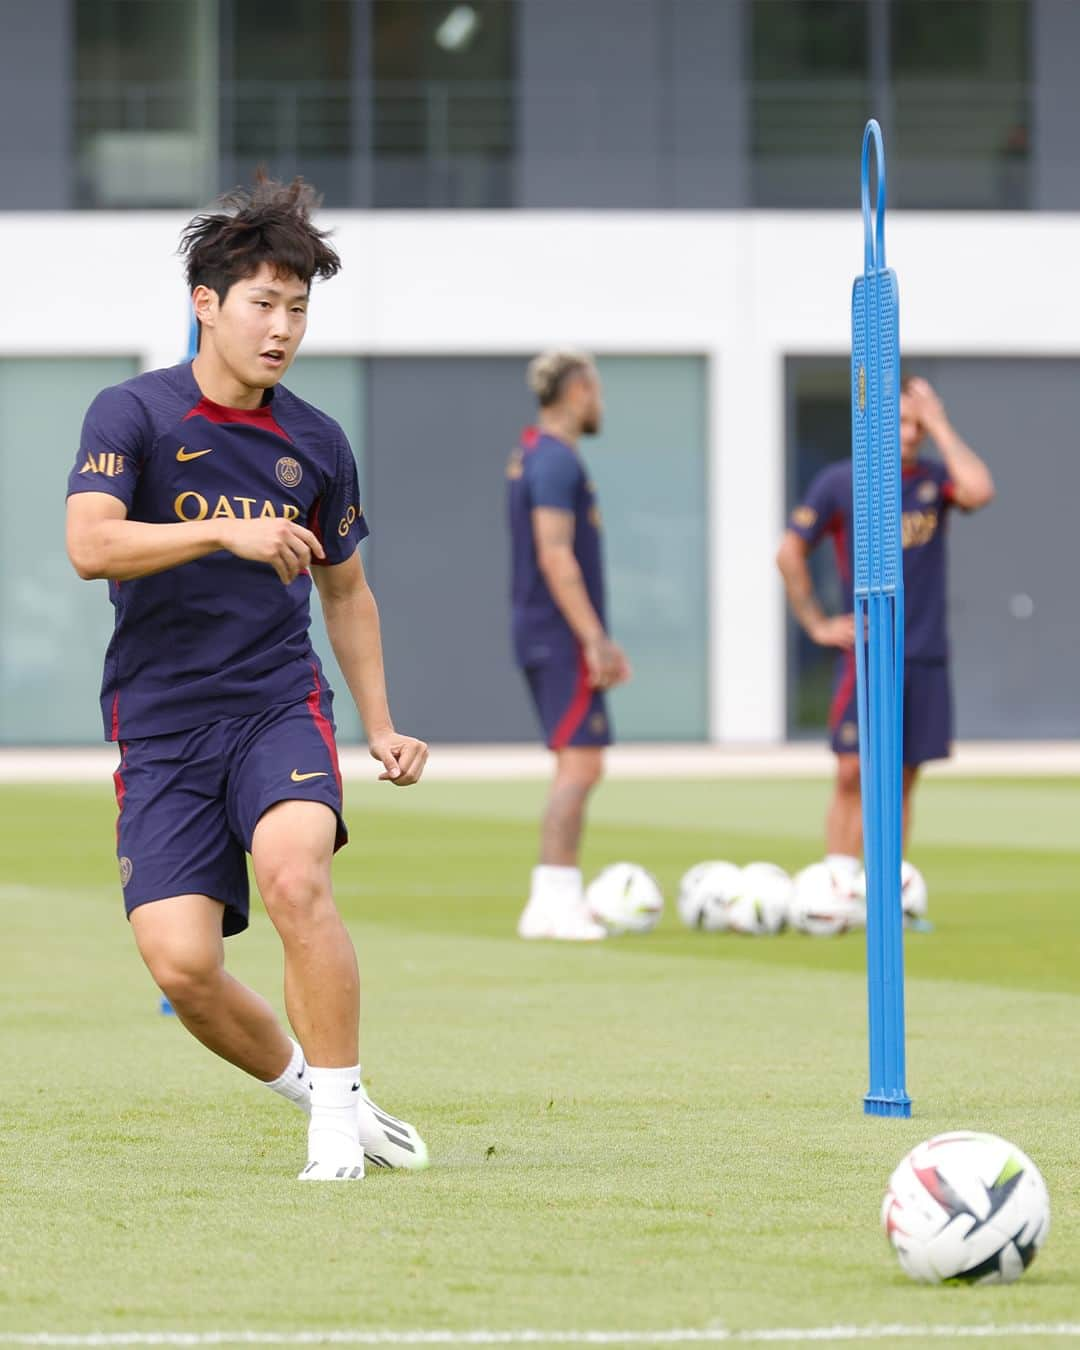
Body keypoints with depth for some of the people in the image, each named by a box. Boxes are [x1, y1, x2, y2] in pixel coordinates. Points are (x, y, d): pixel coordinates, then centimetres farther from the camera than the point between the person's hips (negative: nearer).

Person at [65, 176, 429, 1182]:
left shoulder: (316, 442, 9)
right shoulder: (132, 415, -2)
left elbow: (345, 588, 23)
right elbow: (89, 544, -18)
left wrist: (380, 724, 19)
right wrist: (226, 532, -26)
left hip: (279, 703, 1)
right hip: (160, 723, -1)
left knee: (294, 875, -29)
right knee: (181, 965, -13)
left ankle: (337, 1110, -16)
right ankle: (300, 1077, 16)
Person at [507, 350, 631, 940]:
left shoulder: (531, 455, 17)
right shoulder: (556, 460, -14)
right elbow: (555, 556, -20)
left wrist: (599, 639, 24)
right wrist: (594, 640, -20)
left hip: (542, 633, 10)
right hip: (563, 634, -10)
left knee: (576, 768, 12)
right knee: (580, 764, -11)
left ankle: (551, 902, 12)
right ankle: (556, 902, -13)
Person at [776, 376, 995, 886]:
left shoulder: (934, 479, 3)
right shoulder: (840, 482, -2)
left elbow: (979, 491, -19)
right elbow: (789, 553, 5)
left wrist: (941, 428, -12)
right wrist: (816, 624, 1)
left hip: (925, 656, 2)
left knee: (902, 780, 4)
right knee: (852, 774, -10)